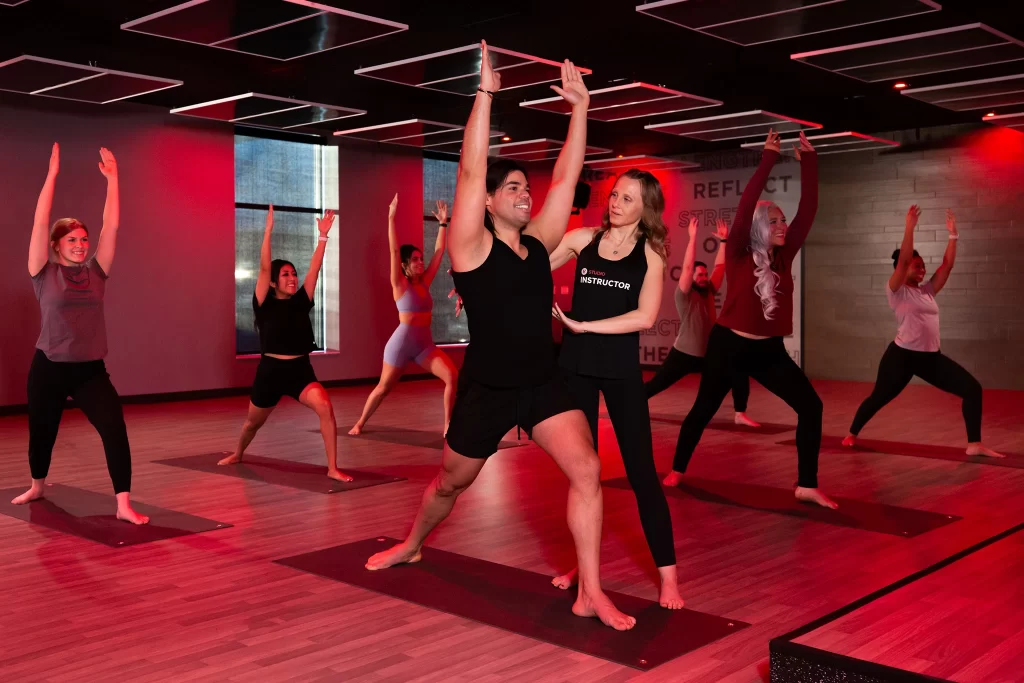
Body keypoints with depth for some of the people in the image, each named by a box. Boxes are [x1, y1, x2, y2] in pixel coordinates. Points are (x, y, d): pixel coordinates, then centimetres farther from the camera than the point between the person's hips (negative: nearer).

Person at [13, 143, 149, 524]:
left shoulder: (96, 272, 2)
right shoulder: (44, 274, -4)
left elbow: (112, 225, -2)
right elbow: (40, 222, -13)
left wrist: (112, 177, -5)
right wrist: (53, 173, -16)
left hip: (91, 370, 1)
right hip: (49, 368, -1)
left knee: (115, 430, -16)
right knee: (41, 432, 17)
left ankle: (124, 506, -12)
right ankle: (37, 487, 46)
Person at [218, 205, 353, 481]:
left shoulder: (301, 302, 3)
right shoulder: (265, 304, -5)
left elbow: (315, 269, -3)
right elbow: (264, 268, -17)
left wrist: (323, 236, -9)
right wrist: (268, 232, -23)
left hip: (301, 371, 1)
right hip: (270, 371, -1)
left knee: (325, 406, -26)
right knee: (253, 422, 19)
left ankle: (333, 468, -19)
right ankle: (237, 454, 53)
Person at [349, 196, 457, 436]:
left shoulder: (424, 282, 8)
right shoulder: (400, 284, -6)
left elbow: (439, 251, 9)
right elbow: (394, 250, -15)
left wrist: (443, 223, 9)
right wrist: (391, 217, -18)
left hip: (425, 344, 5)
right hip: (401, 343, -5)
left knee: (452, 376, -16)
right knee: (383, 388, 7)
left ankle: (448, 425, -8)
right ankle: (360, 423, 29)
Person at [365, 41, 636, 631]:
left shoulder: (538, 242, 4)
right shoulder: (473, 246, -10)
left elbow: (567, 176, 3)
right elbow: (471, 171, -21)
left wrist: (580, 107, -1)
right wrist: (486, 94, -24)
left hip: (545, 384, 4)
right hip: (486, 391, -3)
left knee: (586, 470, -16)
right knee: (450, 482, 16)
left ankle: (591, 595, -7)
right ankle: (413, 545, 47)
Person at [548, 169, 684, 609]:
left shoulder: (650, 254, -2)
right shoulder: (582, 239, 3)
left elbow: (645, 316, -13)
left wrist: (582, 325, -16)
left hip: (621, 370, -2)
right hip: (576, 364, 2)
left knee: (640, 470, -2)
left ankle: (667, 574, 7)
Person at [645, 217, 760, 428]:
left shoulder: (708, 291, 5)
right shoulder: (684, 295, -13)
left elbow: (720, 267, 6)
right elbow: (687, 267, -25)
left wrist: (723, 240, 0)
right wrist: (693, 237, -26)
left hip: (708, 354, 6)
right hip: (683, 354, -6)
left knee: (740, 375, -3)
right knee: (656, 385, -2)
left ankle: (740, 414, 6)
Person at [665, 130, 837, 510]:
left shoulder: (784, 256, 2)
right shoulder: (739, 255, -11)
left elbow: (808, 209, -2)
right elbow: (746, 206, -23)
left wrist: (808, 162, -8)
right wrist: (768, 160, -23)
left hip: (769, 351, 4)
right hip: (729, 346, -4)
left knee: (811, 406, -9)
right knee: (703, 410, 9)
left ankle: (806, 486, -3)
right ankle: (677, 470, 31)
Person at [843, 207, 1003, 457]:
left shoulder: (927, 291, 14)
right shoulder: (896, 291, -4)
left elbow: (947, 265, 11)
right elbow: (903, 260, -17)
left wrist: (953, 235, 7)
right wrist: (910, 227, -18)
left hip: (931, 357, 6)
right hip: (902, 355, -6)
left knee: (972, 388, -5)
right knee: (879, 398, 7)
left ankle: (974, 445, -1)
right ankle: (852, 434, 29)